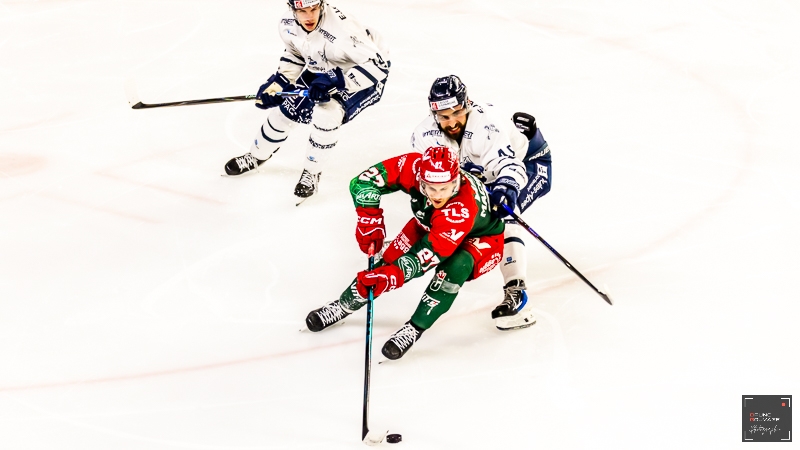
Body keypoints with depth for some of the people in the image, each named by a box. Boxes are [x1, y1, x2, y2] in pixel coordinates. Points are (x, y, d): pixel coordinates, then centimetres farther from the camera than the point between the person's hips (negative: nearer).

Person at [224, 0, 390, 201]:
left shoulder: (341, 30, -40)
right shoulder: (288, 24, -18)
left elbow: (378, 63, -39)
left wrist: (336, 84, -44)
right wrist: (277, 83, -5)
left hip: (360, 73, -6)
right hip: (323, 70, 6)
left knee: (326, 113, -28)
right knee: (287, 109, 7)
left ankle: (312, 173, -5)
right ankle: (256, 156, 35)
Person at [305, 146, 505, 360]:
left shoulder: (462, 209, -45)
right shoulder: (414, 167, -33)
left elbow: (432, 251, -47)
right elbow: (364, 181, -26)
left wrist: (392, 275, -57)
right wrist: (369, 220, -34)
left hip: (480, 236, -5)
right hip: (428, 224, 5)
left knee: (454, 267, -33)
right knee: (393, 259, -7)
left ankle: (414, 328, -19)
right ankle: (346, 304, 17)